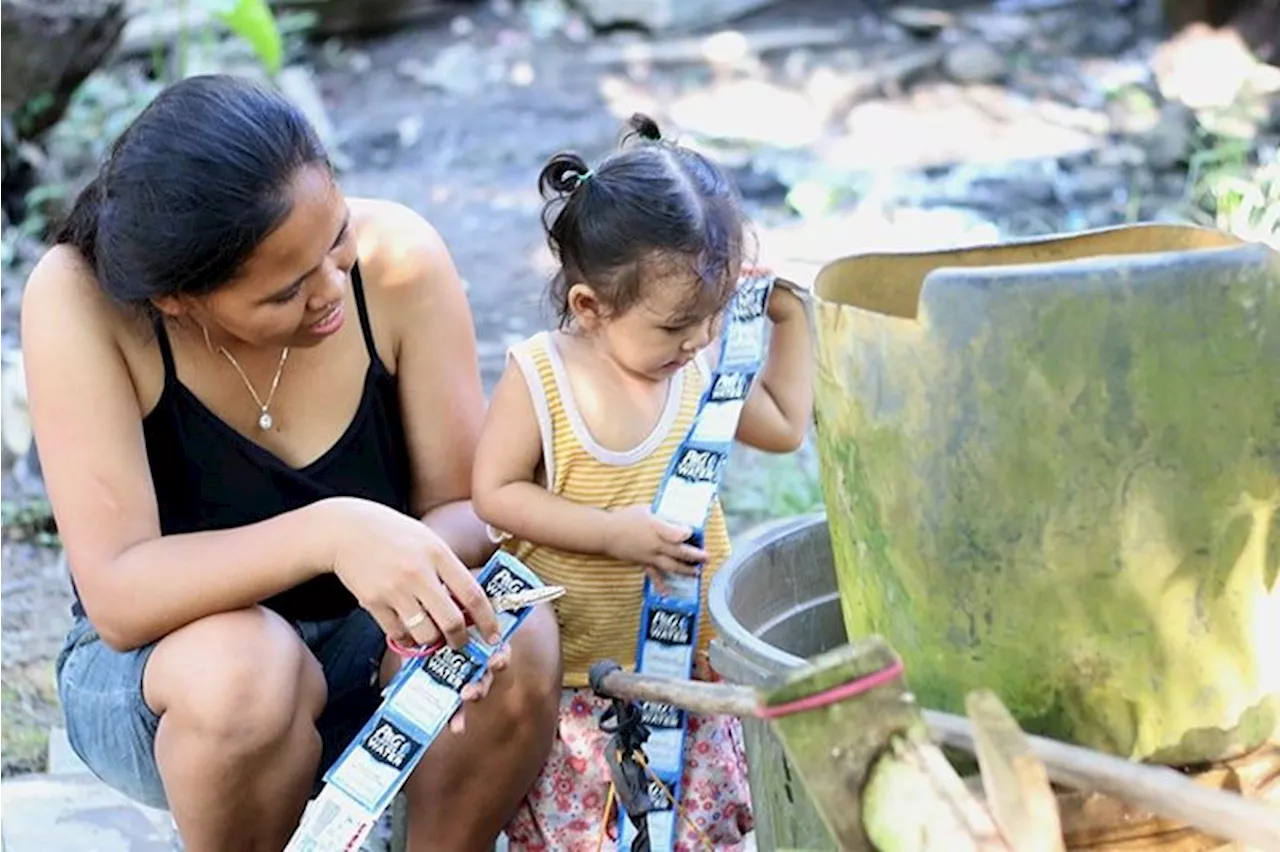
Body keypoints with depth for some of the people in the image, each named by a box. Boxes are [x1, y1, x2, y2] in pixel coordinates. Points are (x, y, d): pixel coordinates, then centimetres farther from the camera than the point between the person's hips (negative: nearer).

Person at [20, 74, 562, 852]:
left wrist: (417, 563, -37)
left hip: (365, 642, 2)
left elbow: (466, 509, -13)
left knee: (521, 642, -28)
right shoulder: (82, 299, -26)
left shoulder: (399, 261, -20)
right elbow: (117, 597, -31)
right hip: (163, 661, -2)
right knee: (241, 667, -36)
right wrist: (328, 532, -46)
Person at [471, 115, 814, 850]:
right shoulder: (539, 376, -15)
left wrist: (792, 319, 3)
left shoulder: (704, 367, -3)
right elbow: (496, 492, -15)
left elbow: (785, 427, 12)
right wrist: (612, 532, -23)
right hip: (571, 661, -3)